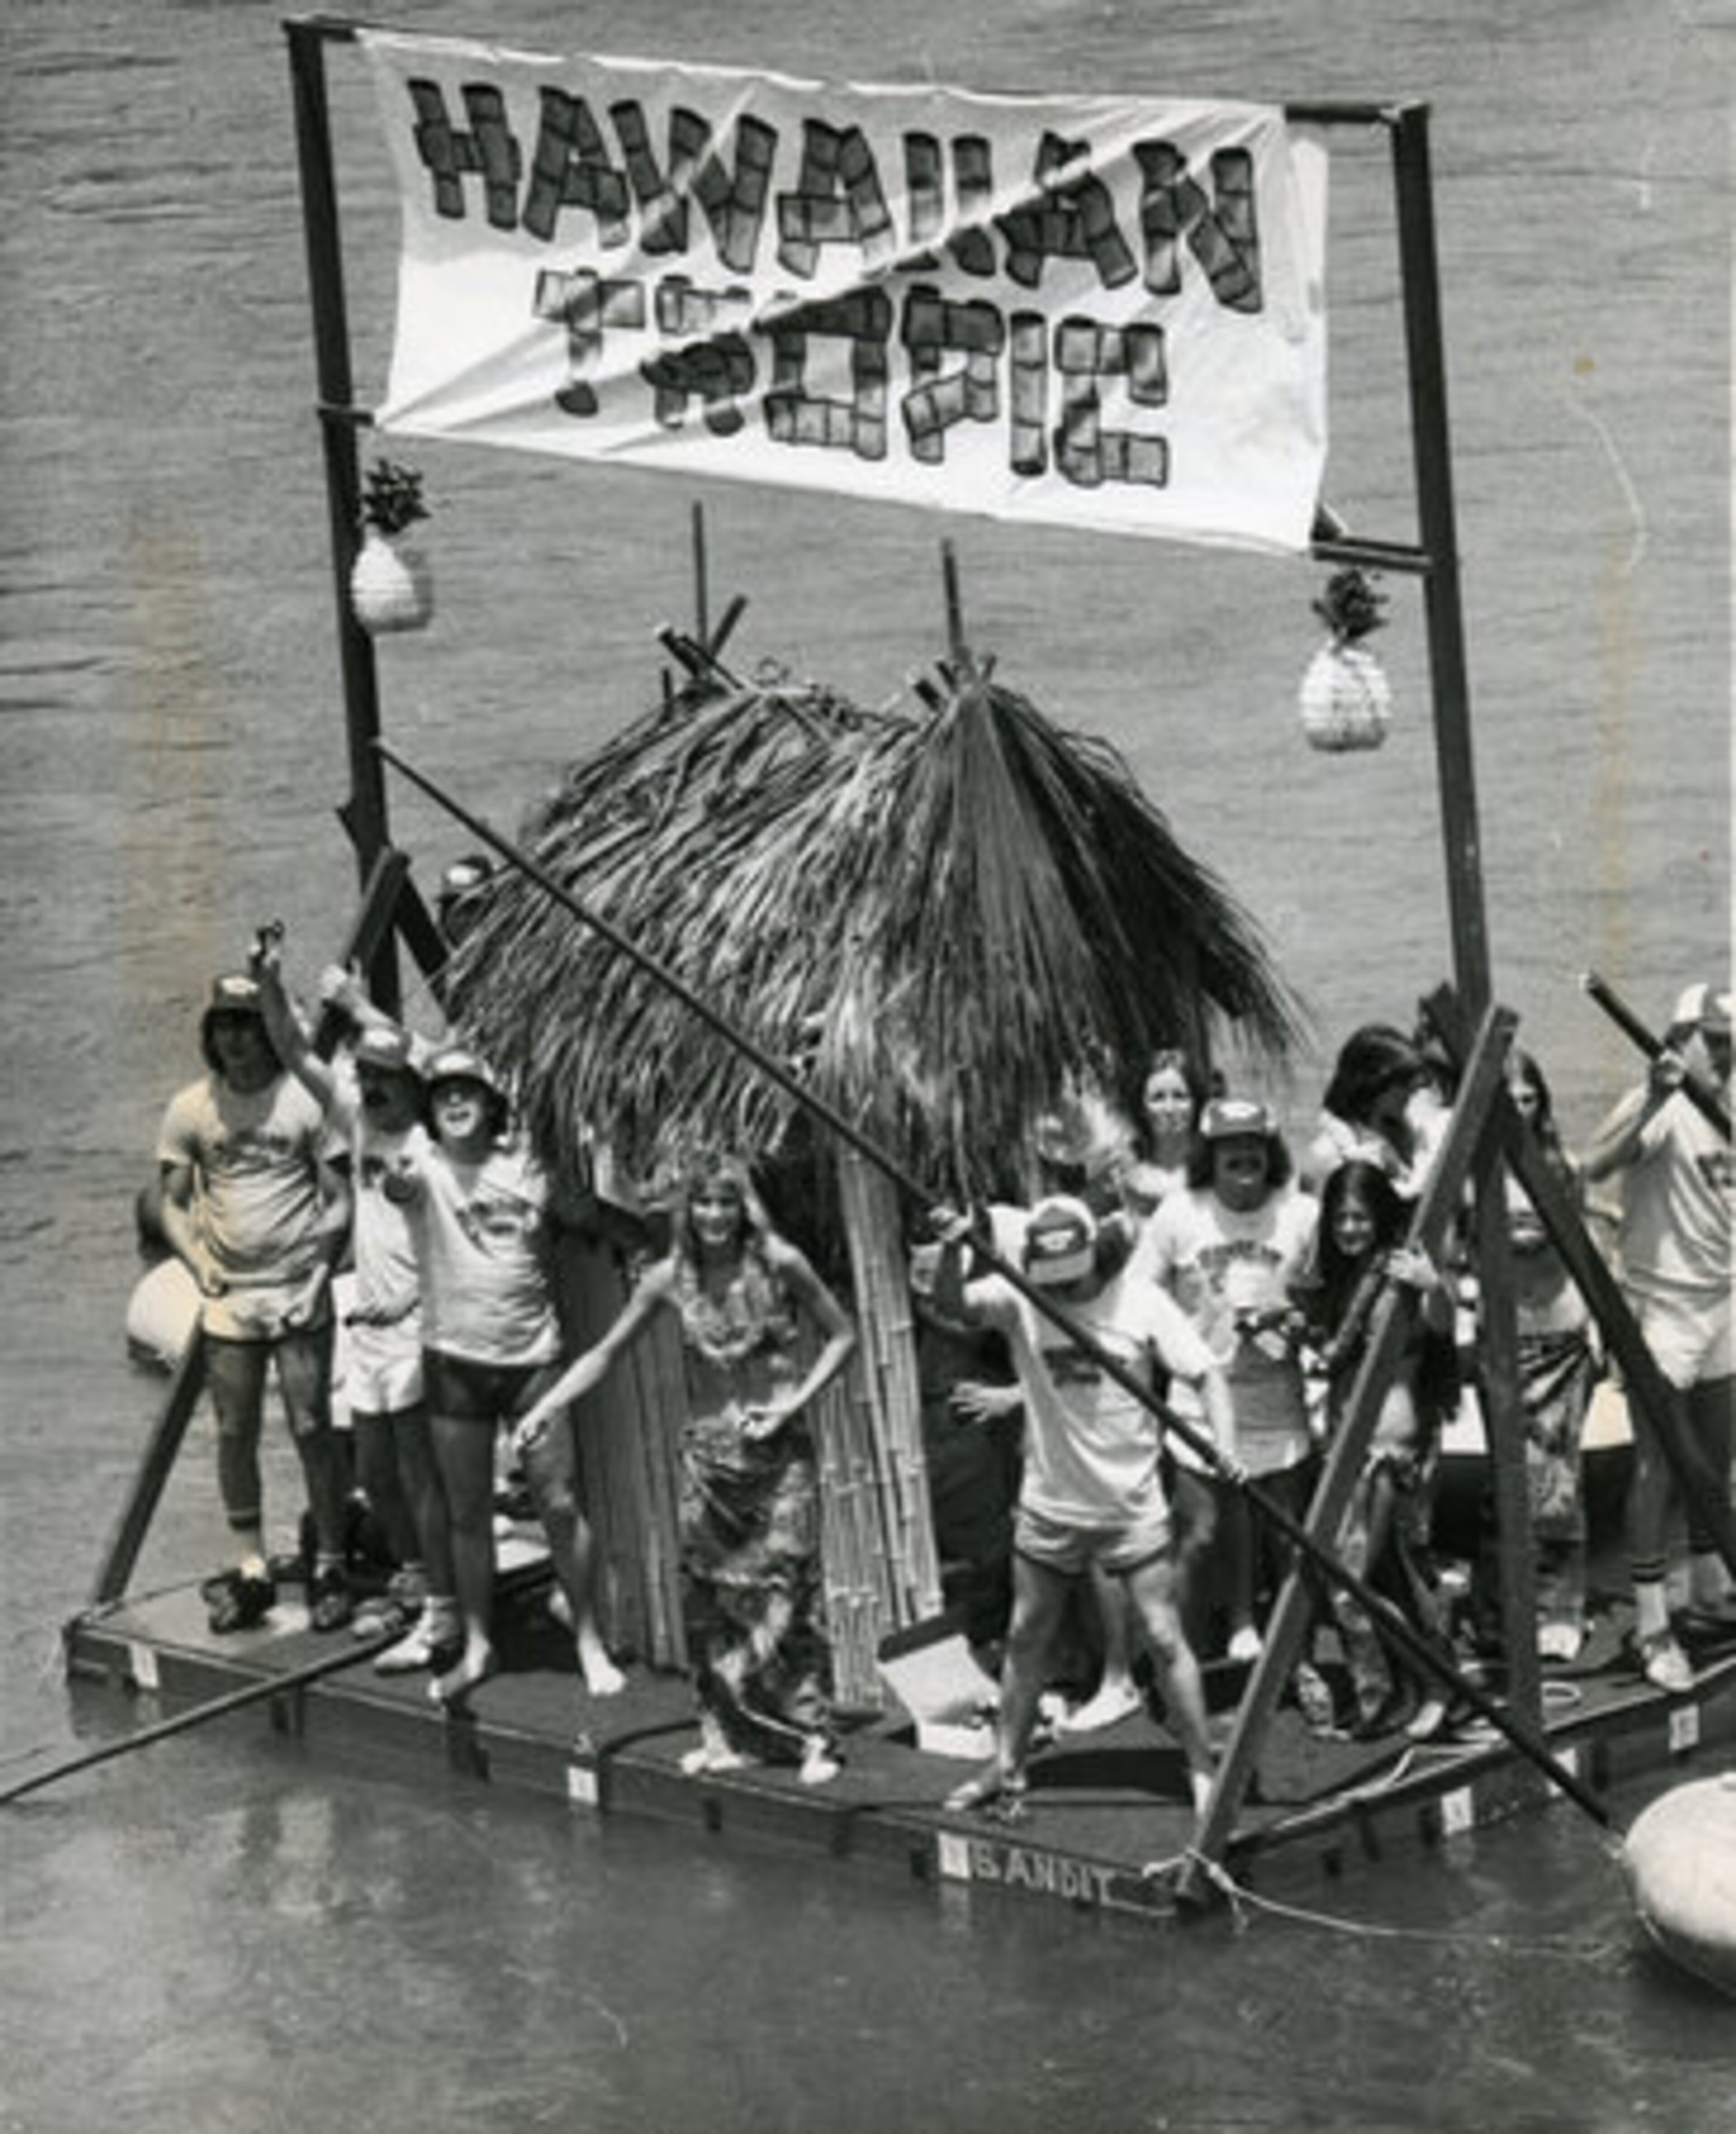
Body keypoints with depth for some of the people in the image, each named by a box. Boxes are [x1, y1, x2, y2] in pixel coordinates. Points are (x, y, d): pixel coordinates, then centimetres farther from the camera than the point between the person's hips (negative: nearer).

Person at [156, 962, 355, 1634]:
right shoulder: (191, 1109, 3)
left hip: (299, 1295, -3)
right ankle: (250, 1570, 14)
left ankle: (330, 1567, 7)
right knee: (235, 1433, 5)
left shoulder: (303, 1099, -4)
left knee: (312, 1430, -2)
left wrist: (322, 1257, -12)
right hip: (227, 1300, 3)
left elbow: (341, 1195, 0)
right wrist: (197, 1261, -5)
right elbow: (173, 1204, 10)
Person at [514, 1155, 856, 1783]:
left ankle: (811, 1736, 0)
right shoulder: (671, 1279, 0)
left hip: (779, 1452, -3)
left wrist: (794, 1402, -10)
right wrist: (543, 1410, -2)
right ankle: (727, 1736, 12)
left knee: (784, 1595, -7)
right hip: (708, 1453, 3)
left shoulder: (778, 1264, -7)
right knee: (711, 1600, 3)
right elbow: (605, 1354, 7)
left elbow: (842, 1337, 1)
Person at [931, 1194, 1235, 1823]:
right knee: (1026, 1638, 13)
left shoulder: (1142, 1303, -11)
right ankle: (1007, 1768, 27)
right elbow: (953, 1304, -24)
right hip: (1048, 1505, 3)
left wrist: (1224, 1445, -24)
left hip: (1132, 1505, -2)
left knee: (1165, 1638, -2)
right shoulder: (1020, 1298, -8)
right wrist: (951, 1252, -44)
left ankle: (1203, 1771, 7)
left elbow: (1205, 1374, -8)